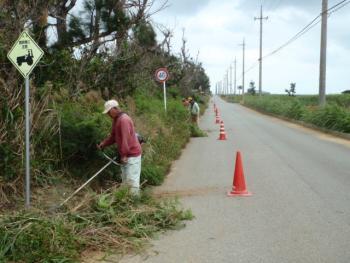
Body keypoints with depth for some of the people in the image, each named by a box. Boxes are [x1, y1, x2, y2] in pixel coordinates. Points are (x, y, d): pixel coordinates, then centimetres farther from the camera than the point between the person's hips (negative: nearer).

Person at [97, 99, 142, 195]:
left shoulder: (124, 120, -20)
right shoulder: (115, 120, 13)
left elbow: (125, 139, -24)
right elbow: (113, 136, 19)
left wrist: (124, 154, -23)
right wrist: (103, 144, 6)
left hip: (132, 154, -10)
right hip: (126, 155, 10)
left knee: (132, 179, -9)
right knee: (125, 179, 15)